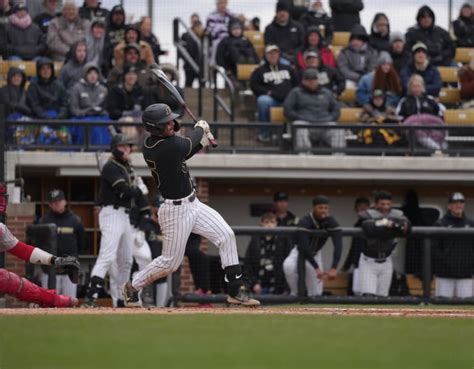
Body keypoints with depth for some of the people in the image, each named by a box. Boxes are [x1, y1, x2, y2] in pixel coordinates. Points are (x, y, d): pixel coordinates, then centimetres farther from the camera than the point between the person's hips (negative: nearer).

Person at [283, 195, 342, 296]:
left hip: (315, 254, 3)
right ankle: (295, 294, -15)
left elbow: (338, 245, -30)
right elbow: (304, 247, -37)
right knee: (288, 266, -36)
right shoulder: (305, 222, -30)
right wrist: (317, 268, -44)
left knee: (316, 294, -2)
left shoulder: (331, 222, -20)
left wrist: (334, 268, -43)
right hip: (300, 252, -3)